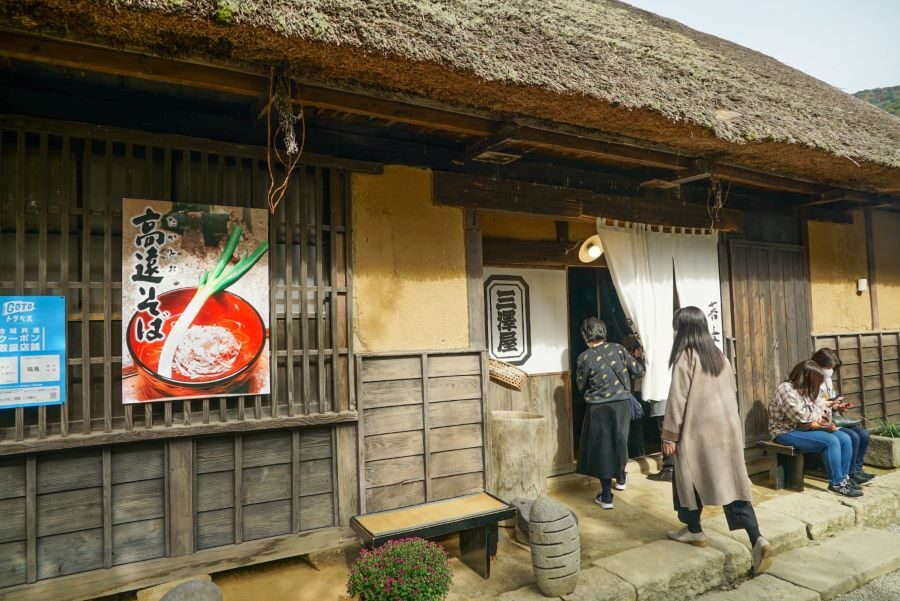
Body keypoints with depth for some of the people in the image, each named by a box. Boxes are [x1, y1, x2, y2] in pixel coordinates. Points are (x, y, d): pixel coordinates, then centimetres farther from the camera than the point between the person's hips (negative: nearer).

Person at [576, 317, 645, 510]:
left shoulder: (585, 358, -12)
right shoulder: (618, 349, -4)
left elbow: (581, 386, -1)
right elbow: (638, 371, 4)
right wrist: (639, 360, 25)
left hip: (599, 408, -3)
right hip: (622, 404, 3)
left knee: (602, 446, 7)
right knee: (619, 441, 23)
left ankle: (606, 496, 10)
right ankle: (620, 478, 44)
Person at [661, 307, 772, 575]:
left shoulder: (685, 358, -13)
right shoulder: (720, 356, 9)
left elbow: (677, 400, -13)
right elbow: (731, 393, 16)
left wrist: (669, 435, -7)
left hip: (699, 430, -6)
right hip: (728, 427, 6)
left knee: (690, 479, 13)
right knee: (732, 482, 6)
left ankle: (694, 530, 27)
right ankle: (757, 539, -4)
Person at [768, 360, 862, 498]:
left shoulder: (806, 390, 12)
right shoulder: (786, 389, -20)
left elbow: (818, 410, 10)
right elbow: (799, 416, -24)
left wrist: (815, 422, -13)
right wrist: (818, 414, -7)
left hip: (805, 429, 10)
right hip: (787, 433, -9)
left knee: (845, 439, -4)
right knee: (831, 441, -24)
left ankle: (843, 478, 5)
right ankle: (836, 483, -12)